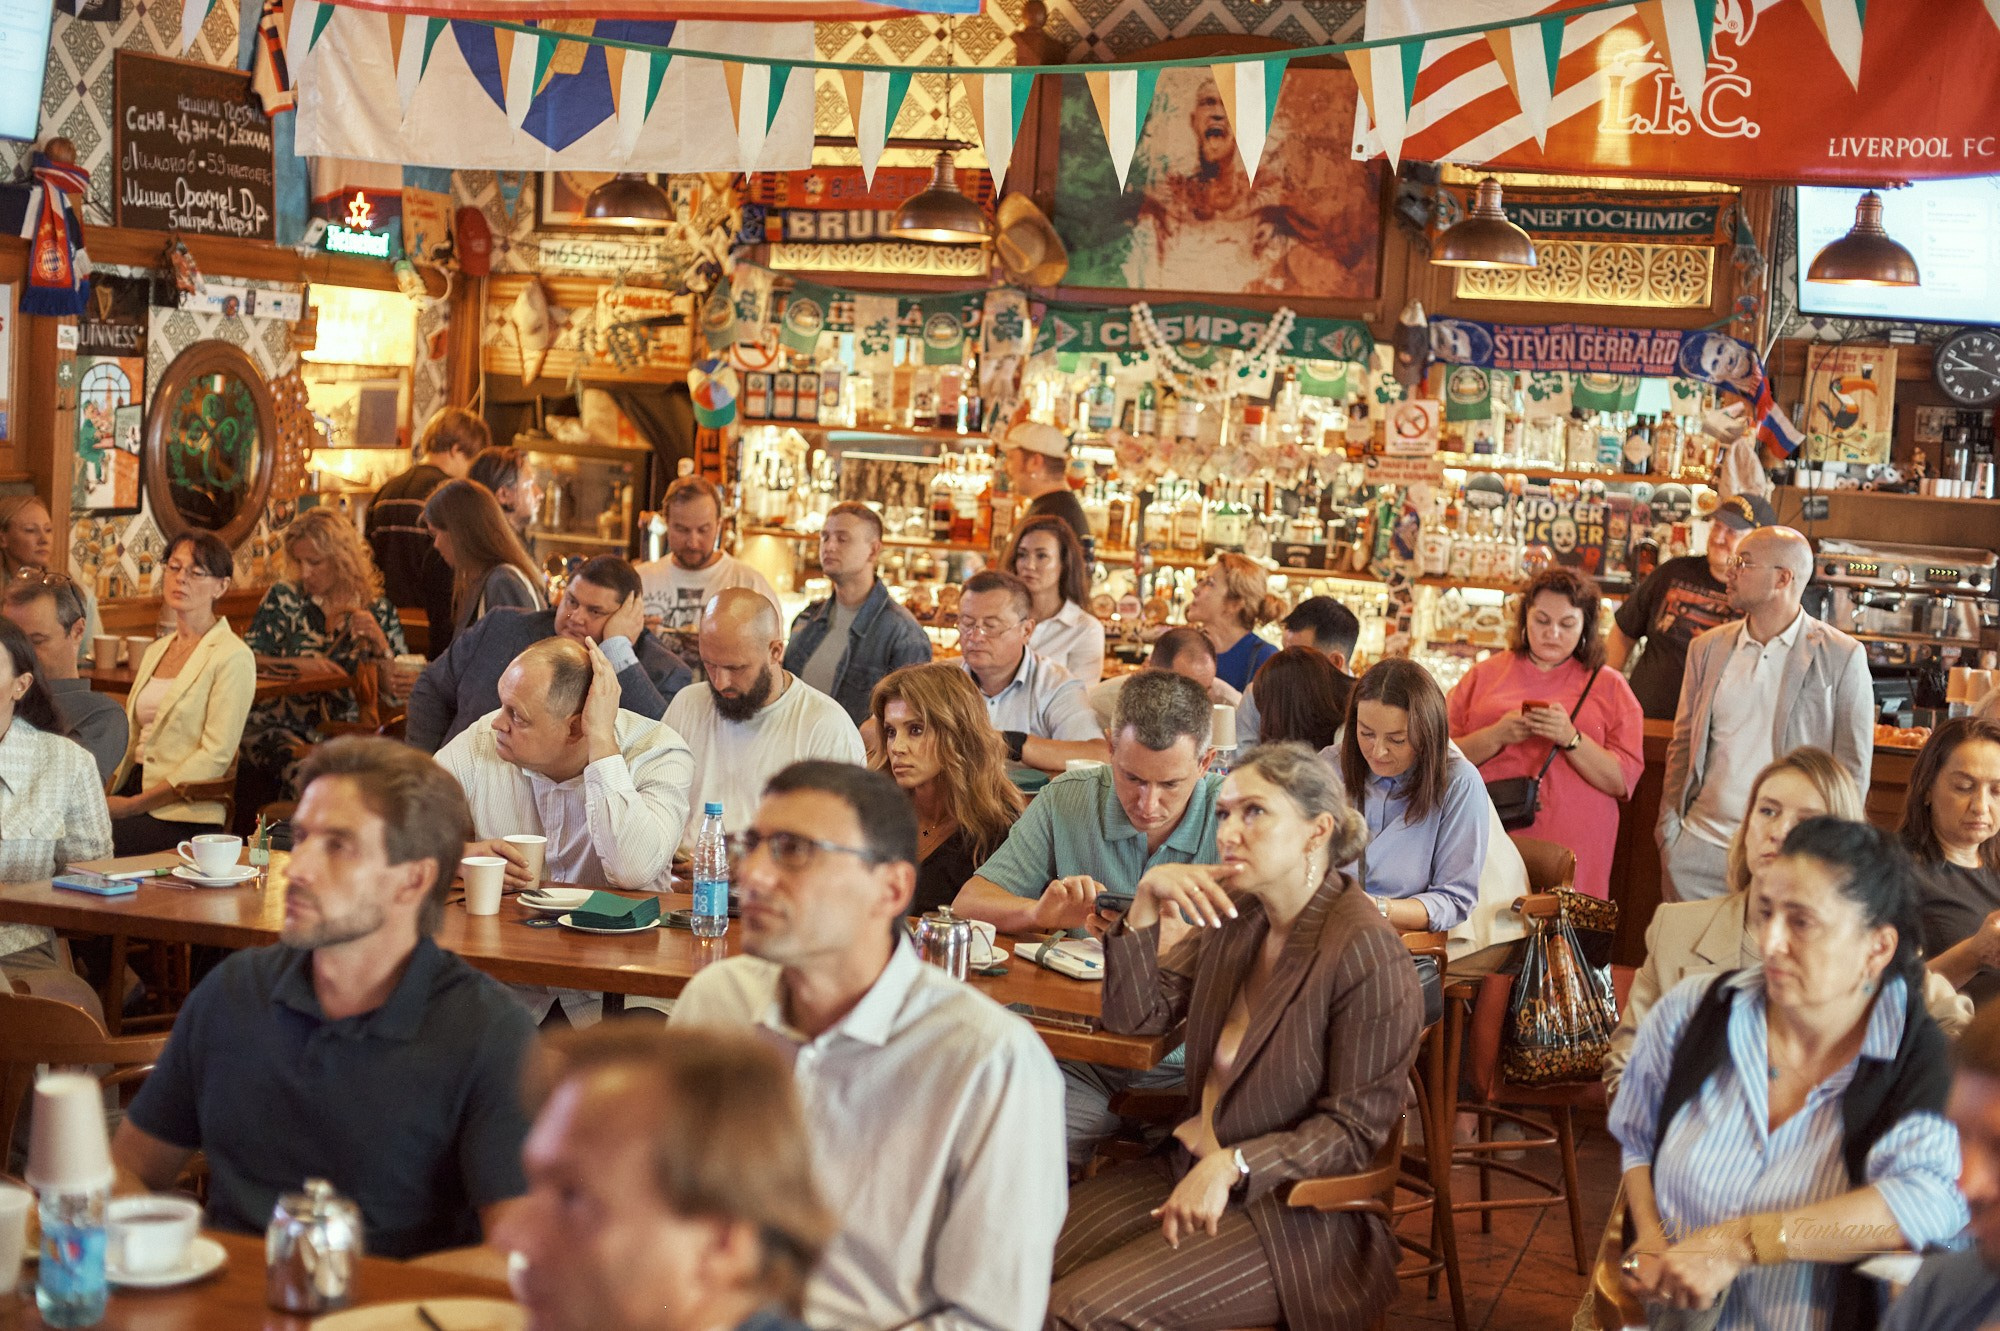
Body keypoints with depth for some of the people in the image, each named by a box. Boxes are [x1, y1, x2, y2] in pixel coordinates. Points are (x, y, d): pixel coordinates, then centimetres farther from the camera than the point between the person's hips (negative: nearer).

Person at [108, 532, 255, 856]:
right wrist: (108, 795, -1)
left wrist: (134, 804, -14)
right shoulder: (156, 651, 20)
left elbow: (215, 756, -11)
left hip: (183, 816, -6)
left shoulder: (232, 657, -4)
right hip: (133, 791, 7)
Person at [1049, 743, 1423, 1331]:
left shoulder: (1367, 952, -18)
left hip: (1294, 1206, -7)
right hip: (1189, 1166, 7)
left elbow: (1357, 1128, -16)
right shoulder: (1234, 919, 6)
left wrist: (1233, 1166, -26)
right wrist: (1147, 902, -7)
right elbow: (1134, 1016, 7)